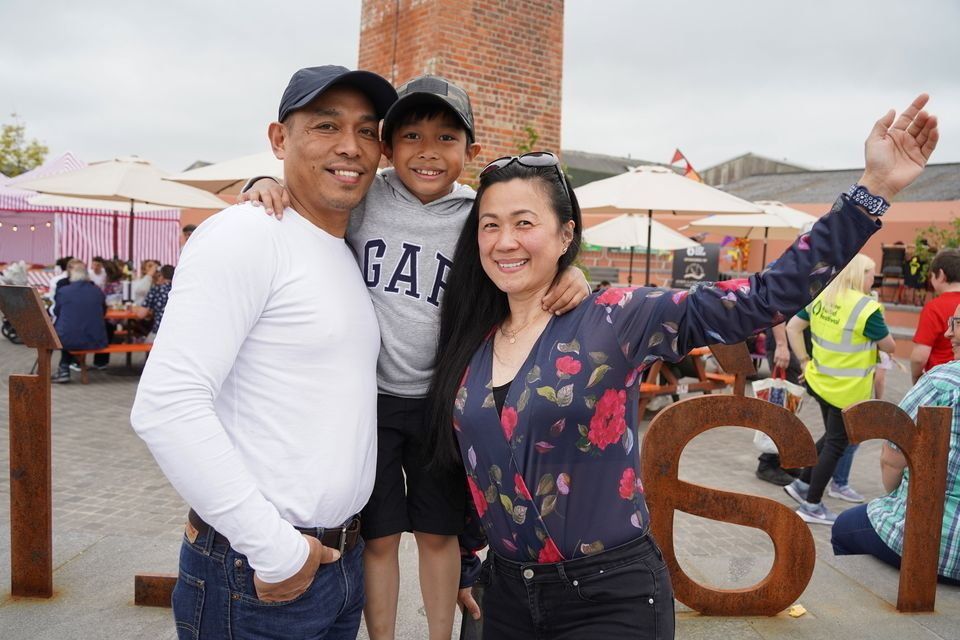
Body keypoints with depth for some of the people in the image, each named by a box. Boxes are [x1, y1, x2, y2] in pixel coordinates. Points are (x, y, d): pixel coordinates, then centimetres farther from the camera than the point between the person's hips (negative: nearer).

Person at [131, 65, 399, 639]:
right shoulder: (246, 236, -15)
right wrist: (276, 550, -19)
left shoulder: (350, 256, 11)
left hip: (344, 558, 8)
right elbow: (167, 406, -23)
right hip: (255, 575, -8)